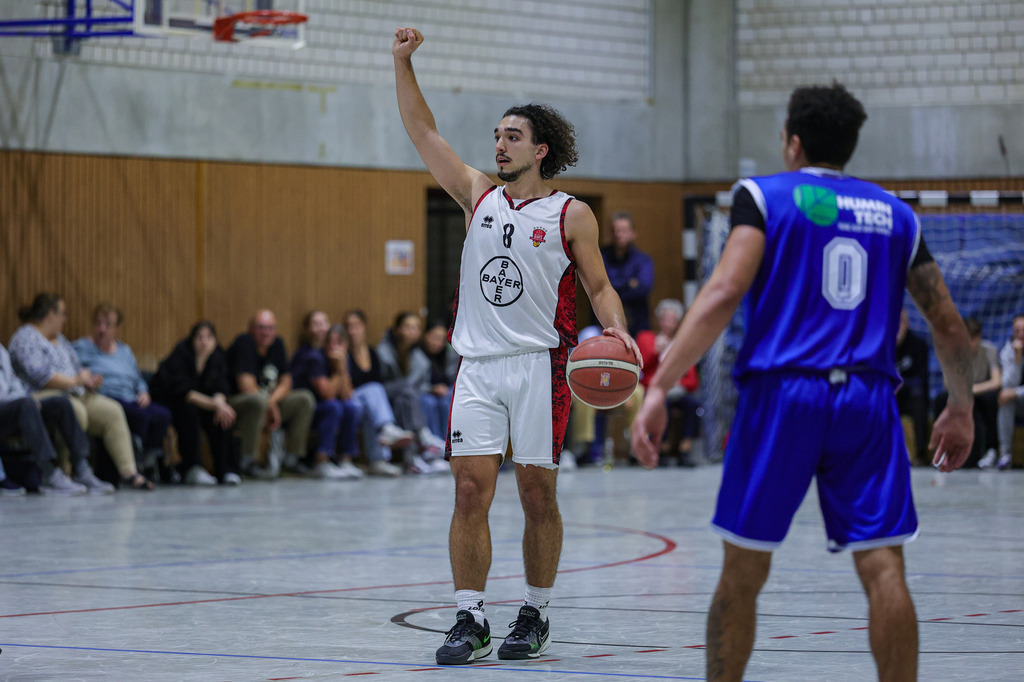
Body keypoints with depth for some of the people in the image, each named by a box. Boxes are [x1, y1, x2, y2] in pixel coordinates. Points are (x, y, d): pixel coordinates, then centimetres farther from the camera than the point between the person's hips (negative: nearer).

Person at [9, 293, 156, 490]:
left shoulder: (59, 339, 26)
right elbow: (39, 375, -18)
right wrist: (75, 381, -12)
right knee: (77, 411, -38)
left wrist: (89, 381, 7)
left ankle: (128, 472, -16)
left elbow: (76, 369, 31)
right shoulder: (26, 338, -4)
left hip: (75, 395, 9)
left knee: (112, 410, -11)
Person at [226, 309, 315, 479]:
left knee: (305, 398, -8)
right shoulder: (244, 343, -15)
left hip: (271, 403, 8)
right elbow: (246, 385, -23)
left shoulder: (277, 344, 7)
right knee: (258, 400, -40)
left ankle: (292, 457, -4)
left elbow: (286, 382, 6)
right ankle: (247, 462, -30)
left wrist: (272, 401, -14)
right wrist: (270, 407, -17)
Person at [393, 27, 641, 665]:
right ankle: (470, 620, -4)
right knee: (471, 491, -5)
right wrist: (403, 61, 5)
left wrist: (618, 331, -18)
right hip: (479, 366, 3)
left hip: (539, 366, -3)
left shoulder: (571, 215, 1)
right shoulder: (480, 196, 12)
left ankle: (536, 616, 14)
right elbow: (423, 131, 12)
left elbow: (600, 286, 2)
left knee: (538, 494, 2)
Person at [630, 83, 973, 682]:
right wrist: (961, 409, 29)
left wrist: (659, 387, -14)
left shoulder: (764, 196, 5)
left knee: (743, 573, 7)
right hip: (868, 398, 2)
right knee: (883, 569, -2)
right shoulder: (894, 213, 16)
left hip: (782, 391, -2)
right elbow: (948, 324, 16)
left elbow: (724, 295, -10)